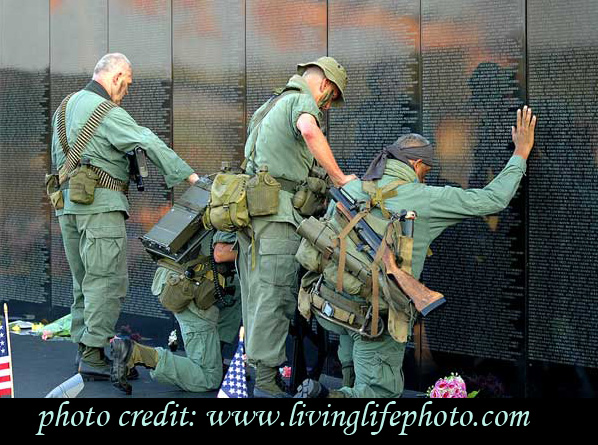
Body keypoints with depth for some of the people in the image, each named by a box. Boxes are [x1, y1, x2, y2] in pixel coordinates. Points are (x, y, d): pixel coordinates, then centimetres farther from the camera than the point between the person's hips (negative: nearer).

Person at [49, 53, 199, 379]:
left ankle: (83, 348, 18)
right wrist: (188, 175, -17)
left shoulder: (66, 106, 18)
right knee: (108, 280, -7)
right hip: (100, 203, -9)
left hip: (68, 204, 9)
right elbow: (149, 144, -17)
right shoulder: (107, 112, -11)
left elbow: (57, 158, 22)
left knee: (84, 280, 15)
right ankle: (93, 356, -8)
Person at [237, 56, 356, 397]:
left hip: (249, 209, 9)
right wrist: (339, 177, -20)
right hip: (277, 210, -9)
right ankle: (267, 381, -6)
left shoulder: (271, 106, 27)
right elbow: (309, 130, -27)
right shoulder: (303, 100, -4)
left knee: (257, 297, 11)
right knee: (276, 298, -7)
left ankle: (256, 370, 16)